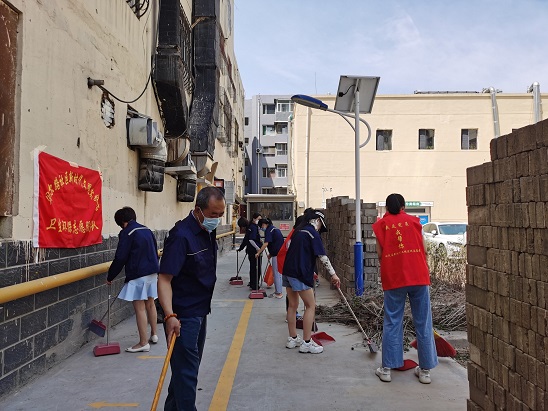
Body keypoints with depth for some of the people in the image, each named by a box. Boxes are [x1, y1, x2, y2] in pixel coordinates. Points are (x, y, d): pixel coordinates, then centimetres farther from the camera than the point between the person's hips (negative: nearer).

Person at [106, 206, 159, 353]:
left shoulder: (127, 233, -11)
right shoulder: (147, 231, 12)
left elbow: (120, 258, -13)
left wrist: (110, 276, -2)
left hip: (138, 275, -8)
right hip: (153, 273, 8)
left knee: (139, 308, -3)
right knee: (150, 304, 19)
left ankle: (143, 343, 2)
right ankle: (153, 335, 31)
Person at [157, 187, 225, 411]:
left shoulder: (208, 231, 4)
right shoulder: (181, 235, -24)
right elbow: (164, 279, -28)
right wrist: (170, 316, -38)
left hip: (200, 312, 9)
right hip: (182, 316, -9)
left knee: (190, 366, 21)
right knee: (186, 371, -1)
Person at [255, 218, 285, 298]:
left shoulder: (268, 230, -10)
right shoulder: (275, 228, 18)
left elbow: (266, 243, -18)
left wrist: (258, 253, -12)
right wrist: (270, 254, 22)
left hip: (277, 254, -9)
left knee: (276, 274, -1)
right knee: (278, 273, 15)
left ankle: (278, 293, 5)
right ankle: (278, 291, 23)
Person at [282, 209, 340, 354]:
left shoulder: (298, 230, 17)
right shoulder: (313, 233, -8)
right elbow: (322, 256, -12)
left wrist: (310, 271, 28)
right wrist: (333, 274, -8)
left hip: (288, 271, 9)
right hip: (300, 274, -9)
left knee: (293, 305, 15)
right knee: (311, 305, 0)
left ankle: (292, 339, 25)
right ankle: (306, 343, 2)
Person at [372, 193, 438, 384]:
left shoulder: (381, 224, 7)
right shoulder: (414, 221, 10)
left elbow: (380, 253, 2)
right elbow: (423, 250, 8)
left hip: (393, 279, -1)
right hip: (418, 276, 1)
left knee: (392, 323, 7)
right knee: (423, 323, 9)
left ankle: (387, 368, 12)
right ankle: (425, 370, 16)